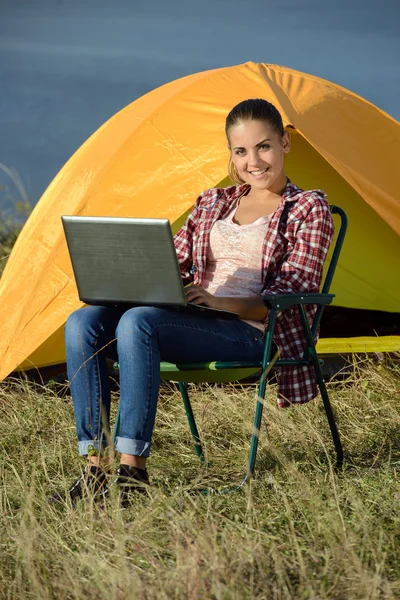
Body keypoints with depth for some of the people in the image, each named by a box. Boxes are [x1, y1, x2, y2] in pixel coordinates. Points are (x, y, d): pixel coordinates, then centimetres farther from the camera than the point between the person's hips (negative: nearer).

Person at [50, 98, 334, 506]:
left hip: (248, 332, -6)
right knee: (83, 324, -19)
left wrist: (221, 302, -21)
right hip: (196, 321, 7)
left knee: (138, 323, -34)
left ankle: (133, 471, -31)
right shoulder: (212, 204, 22)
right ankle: (95, 470, -23)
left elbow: (294, 290, -6)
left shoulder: (308, 209, 5)